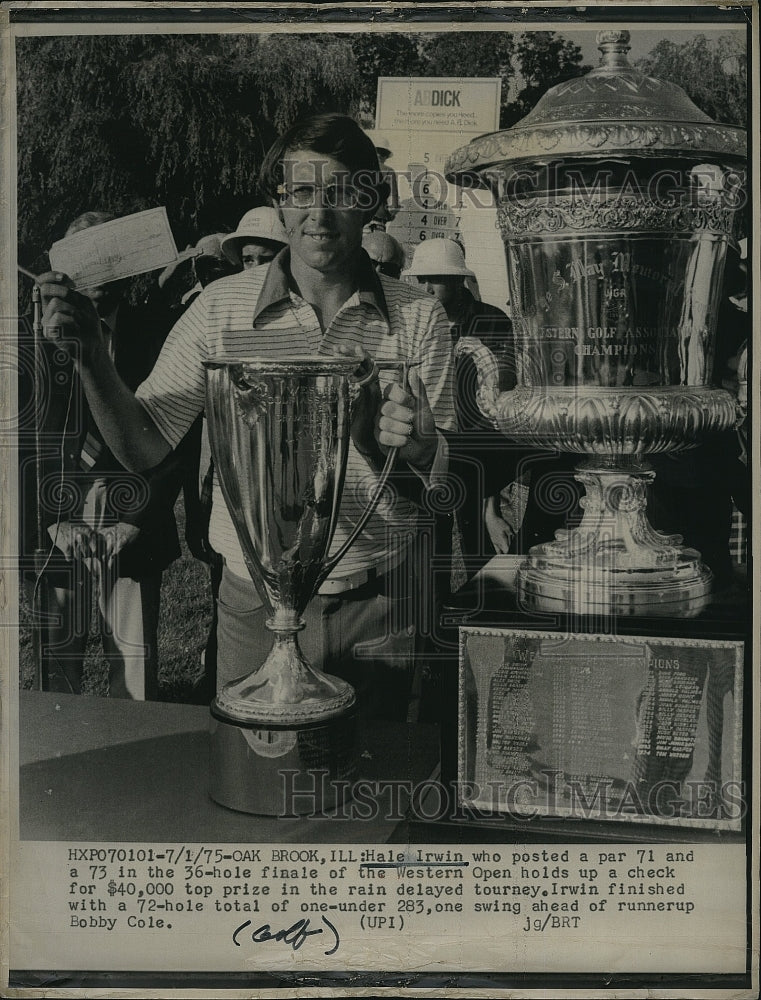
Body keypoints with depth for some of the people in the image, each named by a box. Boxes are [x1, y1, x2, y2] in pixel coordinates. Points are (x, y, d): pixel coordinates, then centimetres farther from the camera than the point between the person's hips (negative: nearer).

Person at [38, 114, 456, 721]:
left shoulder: (418, 319, -4)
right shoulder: (221, 308, -4)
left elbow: (446, 482, -4)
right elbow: (144, 449, -3)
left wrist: (417, 449, -26)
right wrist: (90, 356, -17)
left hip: (379, 606, 1)